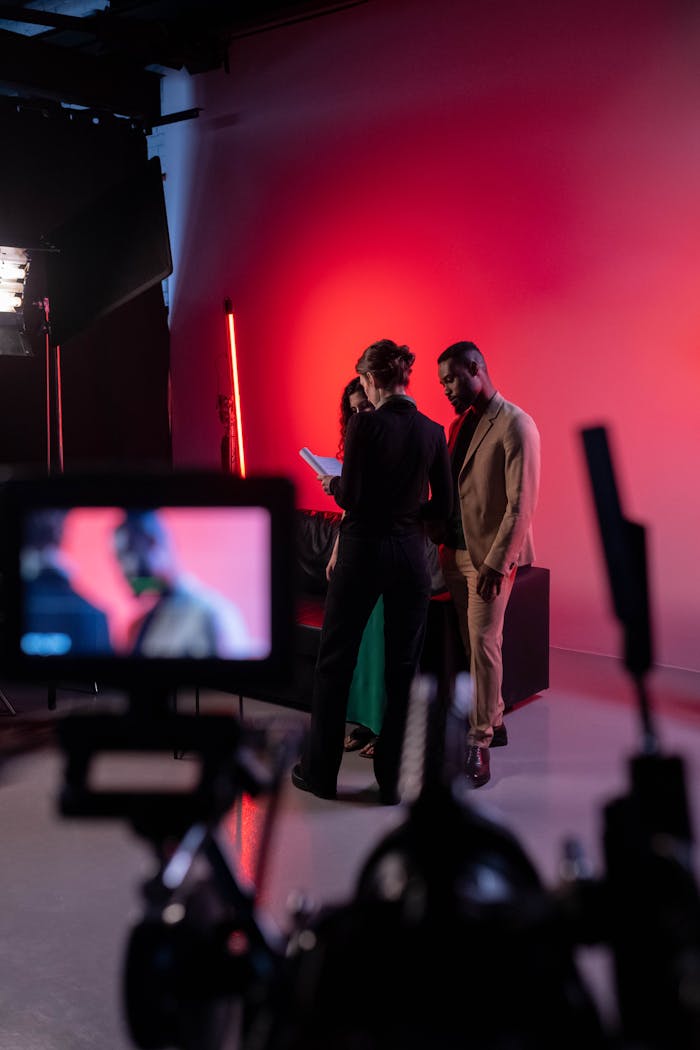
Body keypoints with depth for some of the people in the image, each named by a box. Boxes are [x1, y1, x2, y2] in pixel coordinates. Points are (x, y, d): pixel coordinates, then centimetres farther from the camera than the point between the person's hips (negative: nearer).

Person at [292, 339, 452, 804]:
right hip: (411, 553, 4)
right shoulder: (433, 431, 1)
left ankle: (321, 771, 21)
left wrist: (333, 484, 5)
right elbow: (444, 505, 4)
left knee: (335, 660, 11)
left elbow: (352, 498, -15)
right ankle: (390, 780, 17)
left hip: (364, 550, -4)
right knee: (402, 667, 11)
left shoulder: (366, 423, -12)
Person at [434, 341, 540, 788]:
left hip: (490, 555, -8)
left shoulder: (515, 425, -12)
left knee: (483, 643, -8)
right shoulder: (460, 423, 13)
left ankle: (478, 750, -3)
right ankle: (493, 722, 27)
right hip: (455, 550, 8)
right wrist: (442, 541, 6)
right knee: (475, 644, 13)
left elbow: (521, 503, -16)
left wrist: (496, 563, -20)